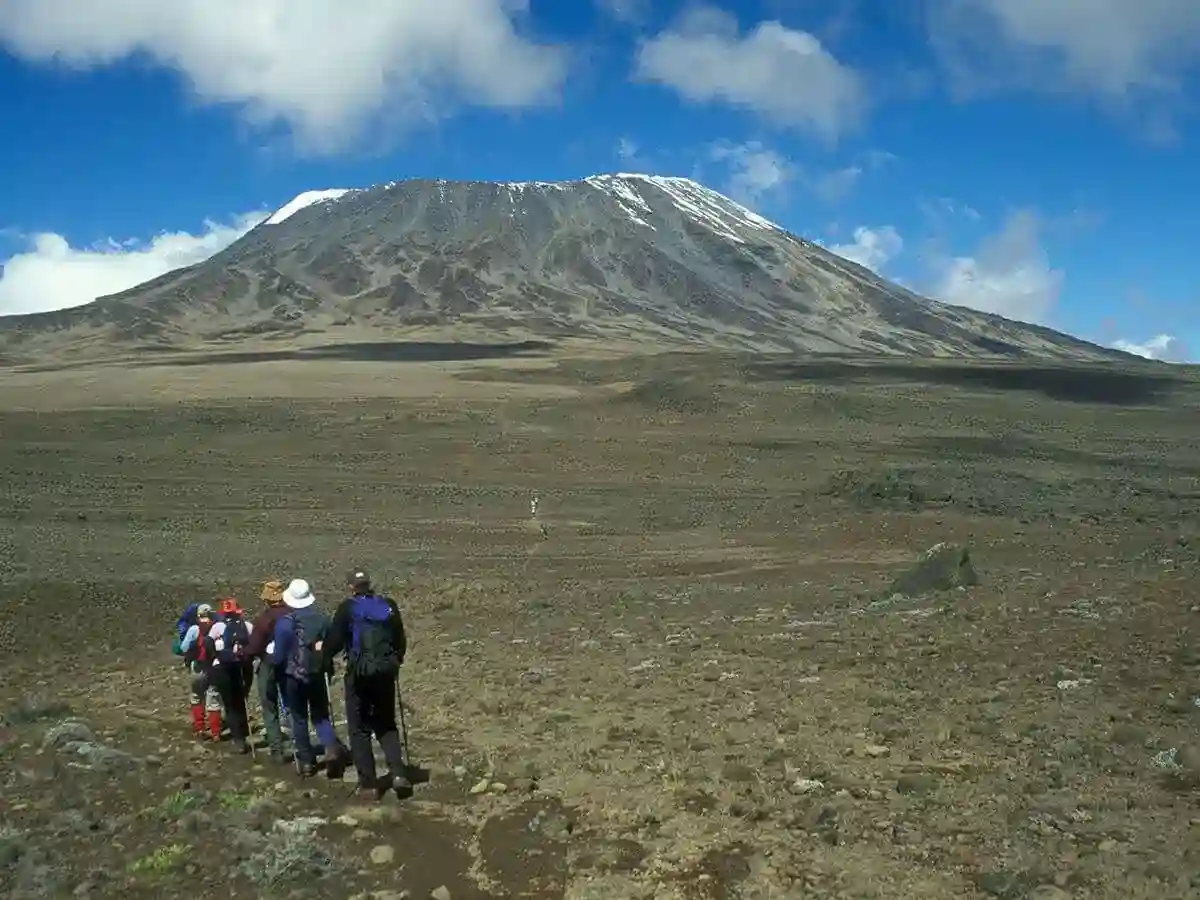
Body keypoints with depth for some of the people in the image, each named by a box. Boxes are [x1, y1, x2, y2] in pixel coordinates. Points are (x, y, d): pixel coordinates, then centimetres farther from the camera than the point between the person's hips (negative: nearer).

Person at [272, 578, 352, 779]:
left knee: (299, 718, 10)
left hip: (294, 676, -3)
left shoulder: (284, 622, -13)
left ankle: (306, 761, 11)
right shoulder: (322, 618, -2)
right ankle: (332, 746, -13)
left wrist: (272, 658, 13)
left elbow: (279, 656, -9)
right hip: (318, 674, 3)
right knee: (320, 715, 12)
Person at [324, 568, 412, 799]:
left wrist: (323, 653, 12)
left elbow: (335, 640, -8)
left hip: (359, 672, -4)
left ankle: (368, 780, 7)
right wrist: (395, 662, 25)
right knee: (386, 724, 17)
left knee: (359, 727, 8)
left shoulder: (348, 608, -6)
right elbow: (401, 640, 9)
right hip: (386, 671, 4)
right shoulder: (389, 605, 6)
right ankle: (398, 771, 0)